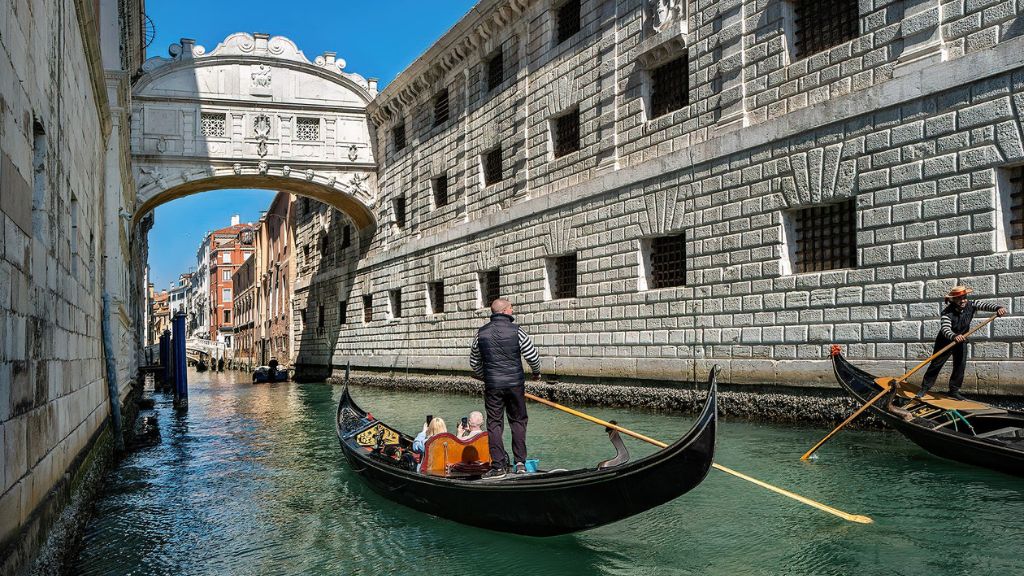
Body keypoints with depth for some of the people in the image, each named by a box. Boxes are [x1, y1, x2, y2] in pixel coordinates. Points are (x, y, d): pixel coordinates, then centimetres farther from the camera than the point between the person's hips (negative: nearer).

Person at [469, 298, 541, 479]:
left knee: (494, 424, 6)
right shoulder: (516, 331, -6)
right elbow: (532, 355, -3)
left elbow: (474, 363, 11)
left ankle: (499, 466, 4)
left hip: (492, 386, 1)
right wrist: (537, 372, 16)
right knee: (518, 421, 12)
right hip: (515, 384, -1)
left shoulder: (481, 333, 3)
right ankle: (520, 462, 9)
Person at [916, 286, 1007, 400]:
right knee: (936, 365, -1)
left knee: (961, 365, -1)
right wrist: (954, 336, -61)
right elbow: (945, 329, -41)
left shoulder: (971, 305, -15)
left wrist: (998, 308, -47)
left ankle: (954, 391, 12)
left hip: (961, 341, 4)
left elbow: (986, 305, -25)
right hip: (945, 340, -4)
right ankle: (924, 389, 8)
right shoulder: (947, 312, -28)